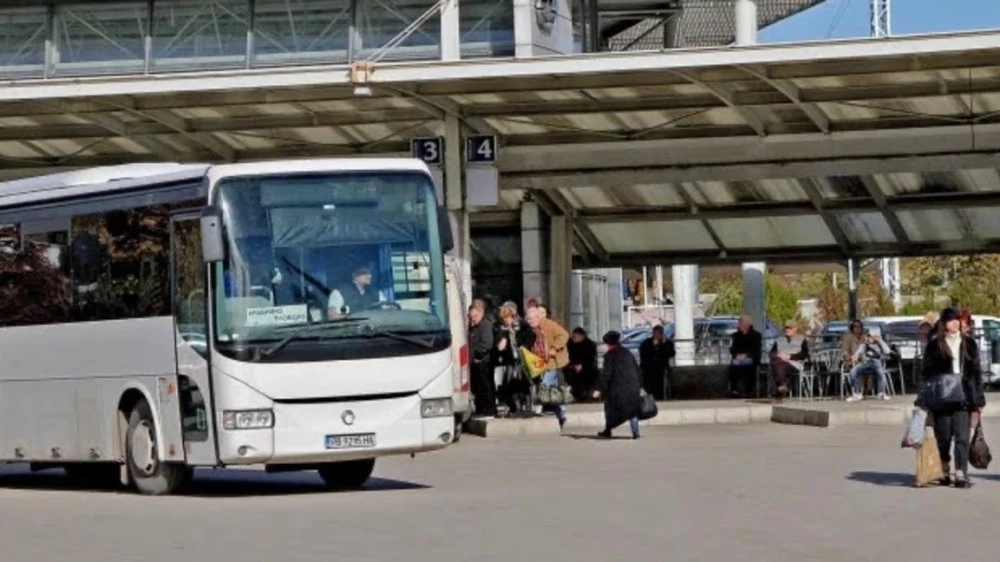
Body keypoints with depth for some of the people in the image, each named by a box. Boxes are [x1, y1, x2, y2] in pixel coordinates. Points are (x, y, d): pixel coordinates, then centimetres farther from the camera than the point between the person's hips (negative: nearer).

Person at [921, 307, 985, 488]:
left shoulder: (969, 344, 10)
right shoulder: (934, 345, 2)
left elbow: (976, 372, 12)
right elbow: (927, 373, 1)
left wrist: (978, 398, 6)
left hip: (964, 397, 1)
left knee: (962, 437, -7)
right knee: (943, 438, 5)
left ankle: (961, 474, -10)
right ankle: (944, 472, 20)